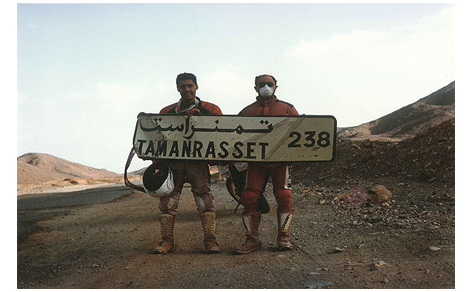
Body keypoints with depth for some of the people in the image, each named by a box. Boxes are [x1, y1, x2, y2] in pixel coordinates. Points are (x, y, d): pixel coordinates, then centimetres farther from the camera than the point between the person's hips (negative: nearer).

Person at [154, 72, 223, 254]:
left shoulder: (210, 110, 6)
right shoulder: (166, 112, 13)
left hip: (198, 159, -2)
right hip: (173, 159, 3)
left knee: (204, 195, -11)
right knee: (167, 197, -3)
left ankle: (210, 240, -8)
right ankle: (167, 240, 6)